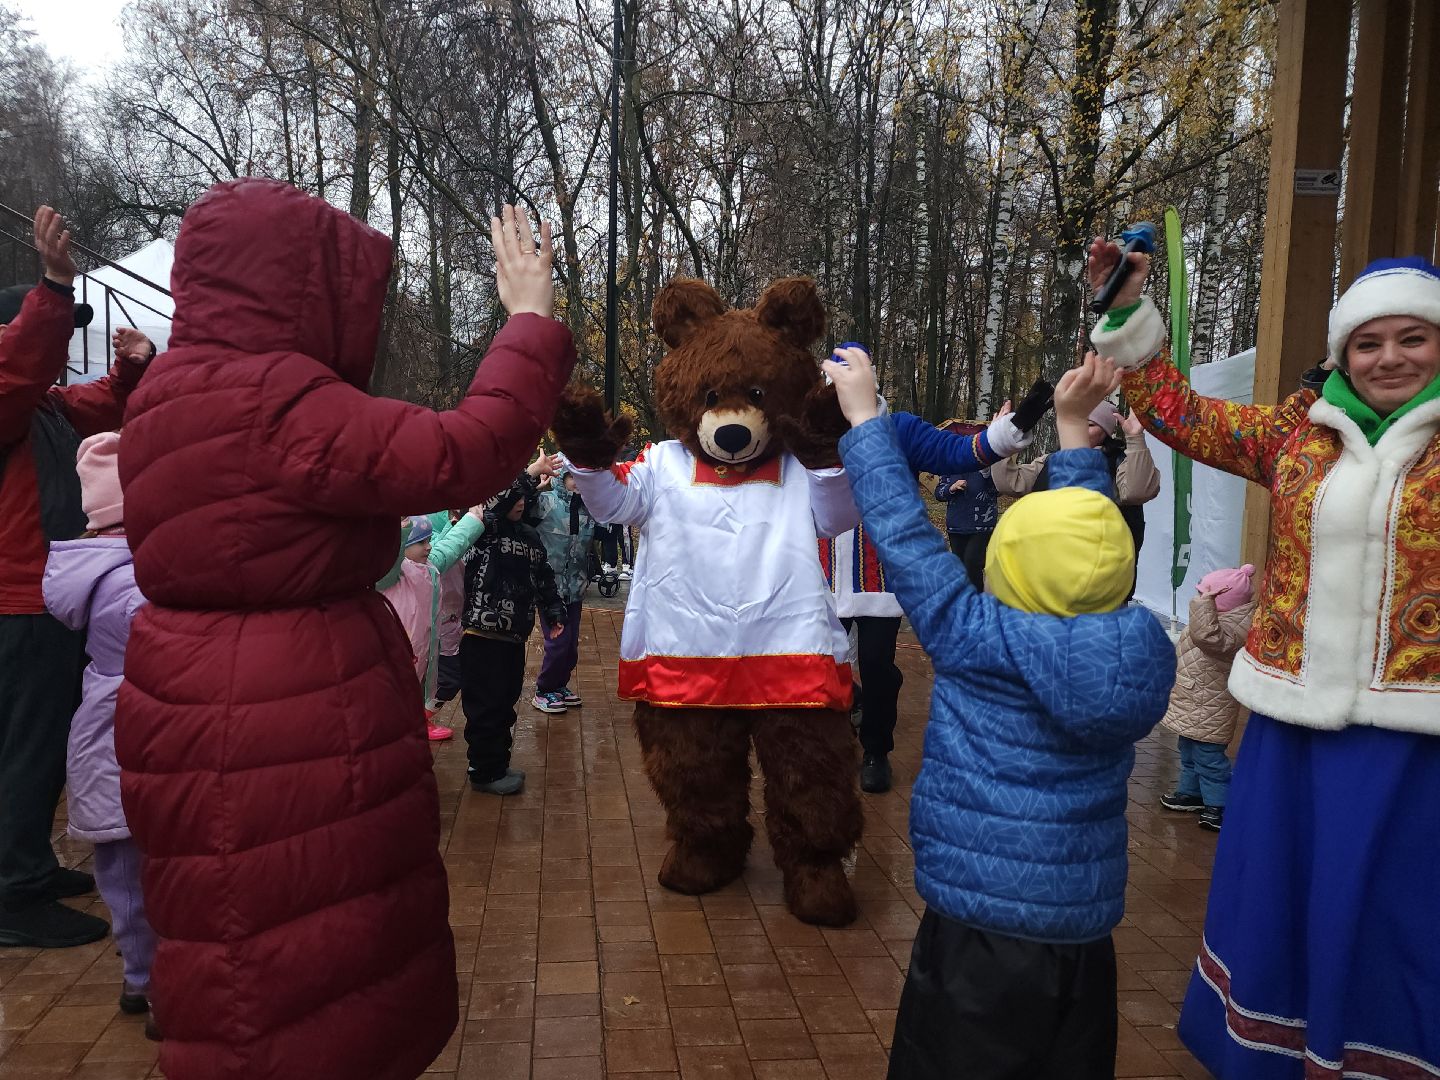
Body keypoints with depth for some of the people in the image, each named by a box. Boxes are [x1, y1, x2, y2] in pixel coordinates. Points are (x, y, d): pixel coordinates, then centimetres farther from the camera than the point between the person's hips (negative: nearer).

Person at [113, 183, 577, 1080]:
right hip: (280, 741, -10)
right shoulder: (272, 404, -21)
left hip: (231, 718, 10)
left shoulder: (185, 395, 12)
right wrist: (532, 320, -14)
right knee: (302, 974, 5)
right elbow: (463, 456, -26)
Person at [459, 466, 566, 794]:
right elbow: (491, 503, -31)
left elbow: (544, 577, 20)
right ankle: (484, 773, 12)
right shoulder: (484, 530, -10)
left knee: (505, 704, 16)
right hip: (483, 636, -7)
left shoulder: (529, 535, 12)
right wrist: (530, 473, -35)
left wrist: (553, 612, 19)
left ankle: (498, 765, 28)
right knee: (485, 706, 0)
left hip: (514, 636, 7)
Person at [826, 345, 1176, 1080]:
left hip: (981, 926, -6)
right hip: (1086, 932, 6)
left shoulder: (985, 645, -19)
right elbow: (1085, 535, 10)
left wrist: (864, 413, -3)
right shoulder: (1133, 649, -5)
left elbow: (906, 536, -12)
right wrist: (1072, 426, 19)